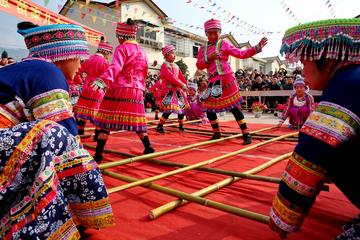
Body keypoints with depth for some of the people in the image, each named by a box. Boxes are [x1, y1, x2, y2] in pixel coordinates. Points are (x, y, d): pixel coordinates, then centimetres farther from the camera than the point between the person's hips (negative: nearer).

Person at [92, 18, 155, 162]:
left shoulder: (122, 48, -3)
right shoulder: (141, 51, 17)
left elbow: (115, 67, -21)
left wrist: (103, 80, -33)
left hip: (119, 89, -6)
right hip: (137, 91, 6)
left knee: (107, 120, -2)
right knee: (136, 120, 16)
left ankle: (98, 154, -4)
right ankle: (148, 148, 19)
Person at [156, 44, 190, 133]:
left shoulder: (175, 66, 17)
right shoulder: (165, 65, -8)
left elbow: (181, 76, 15)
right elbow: (171, 77, -20)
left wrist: (186, 85, 2)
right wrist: (181, 85, -22)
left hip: (179, 90, 8)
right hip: (171, 90, -8)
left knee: (182, 107, 12)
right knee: (169, 109, -17)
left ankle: (181, 126, 27)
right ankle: (159, 126, -6)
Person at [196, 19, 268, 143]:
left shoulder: (224, 44, 1)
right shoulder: (203, 48, 12)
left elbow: (241, 54, -3)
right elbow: (199, 65, 5)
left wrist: (257, 48, -13)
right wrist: (208, 58, -11)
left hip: (226, 79, -5)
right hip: (213, 81, 5)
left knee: (234, 107, -5)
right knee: (209, 108, 7)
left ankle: (246, 134, 4)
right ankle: (216, 133, 27)